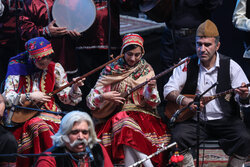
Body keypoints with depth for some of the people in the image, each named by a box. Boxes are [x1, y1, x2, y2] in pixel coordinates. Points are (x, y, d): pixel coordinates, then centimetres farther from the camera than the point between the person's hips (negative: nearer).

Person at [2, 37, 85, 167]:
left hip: (47, 112, 1)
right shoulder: (17, 68, 2)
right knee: (40, 127, -33)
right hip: (23, 116, -1)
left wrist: (74, 88, -11)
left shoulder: (54, 68, 7)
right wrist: (29, 96, -16)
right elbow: (6, 98, -5)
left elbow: (66, 97, 9)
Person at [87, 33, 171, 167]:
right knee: (127, 124, -34)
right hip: (116, 115, 0)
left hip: (141, 113, 0)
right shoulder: (111, 70, 7)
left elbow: (152, 103, -1)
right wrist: (104, 97, -17)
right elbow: (91, 100, 3)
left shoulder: (146, 70, 9)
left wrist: (151, 88, -21)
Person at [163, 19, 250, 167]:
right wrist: (185, 100, -18)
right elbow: (169, 90, 2)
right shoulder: (187, 65, 4)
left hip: (224, 120, -1)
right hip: (194, 120, 1)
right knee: (178, 137, -29)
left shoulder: (230, 66, 0)